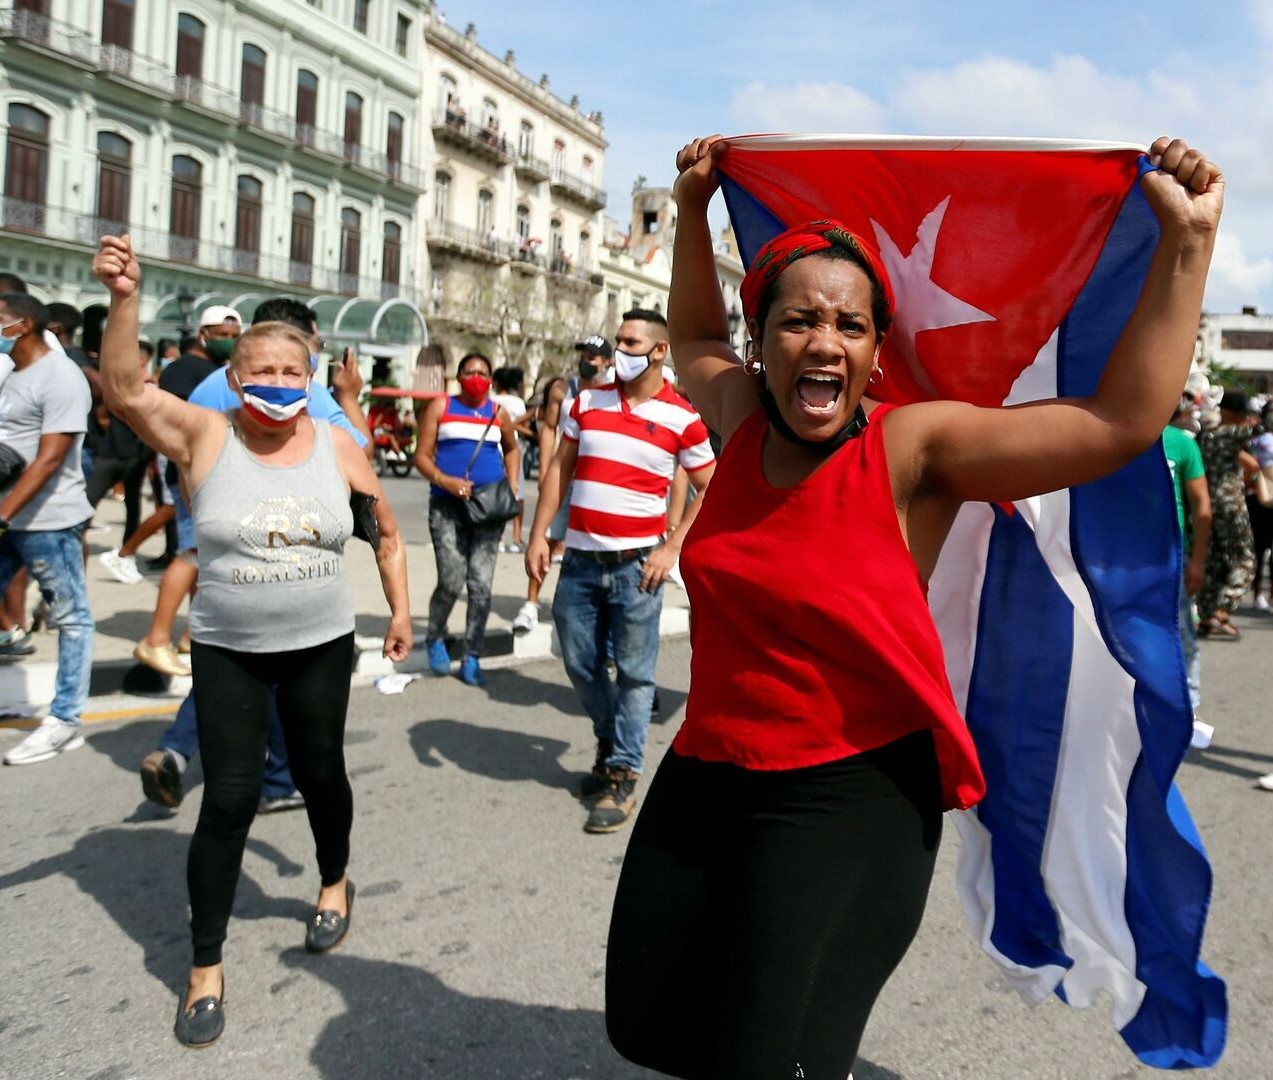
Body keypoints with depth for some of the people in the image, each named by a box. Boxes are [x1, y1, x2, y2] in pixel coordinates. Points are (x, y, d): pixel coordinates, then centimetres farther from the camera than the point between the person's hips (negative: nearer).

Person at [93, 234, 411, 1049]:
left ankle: (337, 883, 46)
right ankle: (206, 967, 16)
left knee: (320, 774, 17)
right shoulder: (204, 435, -8)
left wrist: (400, 610, 8)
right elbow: (124, 389, -24)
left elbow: (386, 530, 9)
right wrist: (126, 299, -36)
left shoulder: (337, 446, -2)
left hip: (321, 647, 2)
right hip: (227, 653, -2)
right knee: (229, 799, -1)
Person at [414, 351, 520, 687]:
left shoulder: (498, 413, 10)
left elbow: (512, 449, 28)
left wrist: (512, 485, 13)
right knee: (451, 581, -9)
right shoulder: (440, 407, 4)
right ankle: (435, 638, 20)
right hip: (447, 505, -2)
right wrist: (445, 481, -17)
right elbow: (422, 455, 1)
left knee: (481, 585, -1)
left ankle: (471, 659, 10)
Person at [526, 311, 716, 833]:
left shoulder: (681, 417, -3)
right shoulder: (588, 401, 7)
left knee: (634, 673, 2)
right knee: (580, 663, 12)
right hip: (580, 559, 4)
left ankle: (622, 776, 14)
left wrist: (671, 548, -8)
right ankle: (611, 742, 37)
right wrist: (538, 535, 3)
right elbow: (559, 469, 10)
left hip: (636, 564, -4)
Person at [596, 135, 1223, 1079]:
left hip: (848, 796, -6)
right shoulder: (743, 422, 1)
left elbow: (1124, 420, -19)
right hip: (704, 772, 6)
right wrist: (694, 209, 20)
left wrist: (1187, 241, -17)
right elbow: (694, 334, 23)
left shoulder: (913, 447, -13)